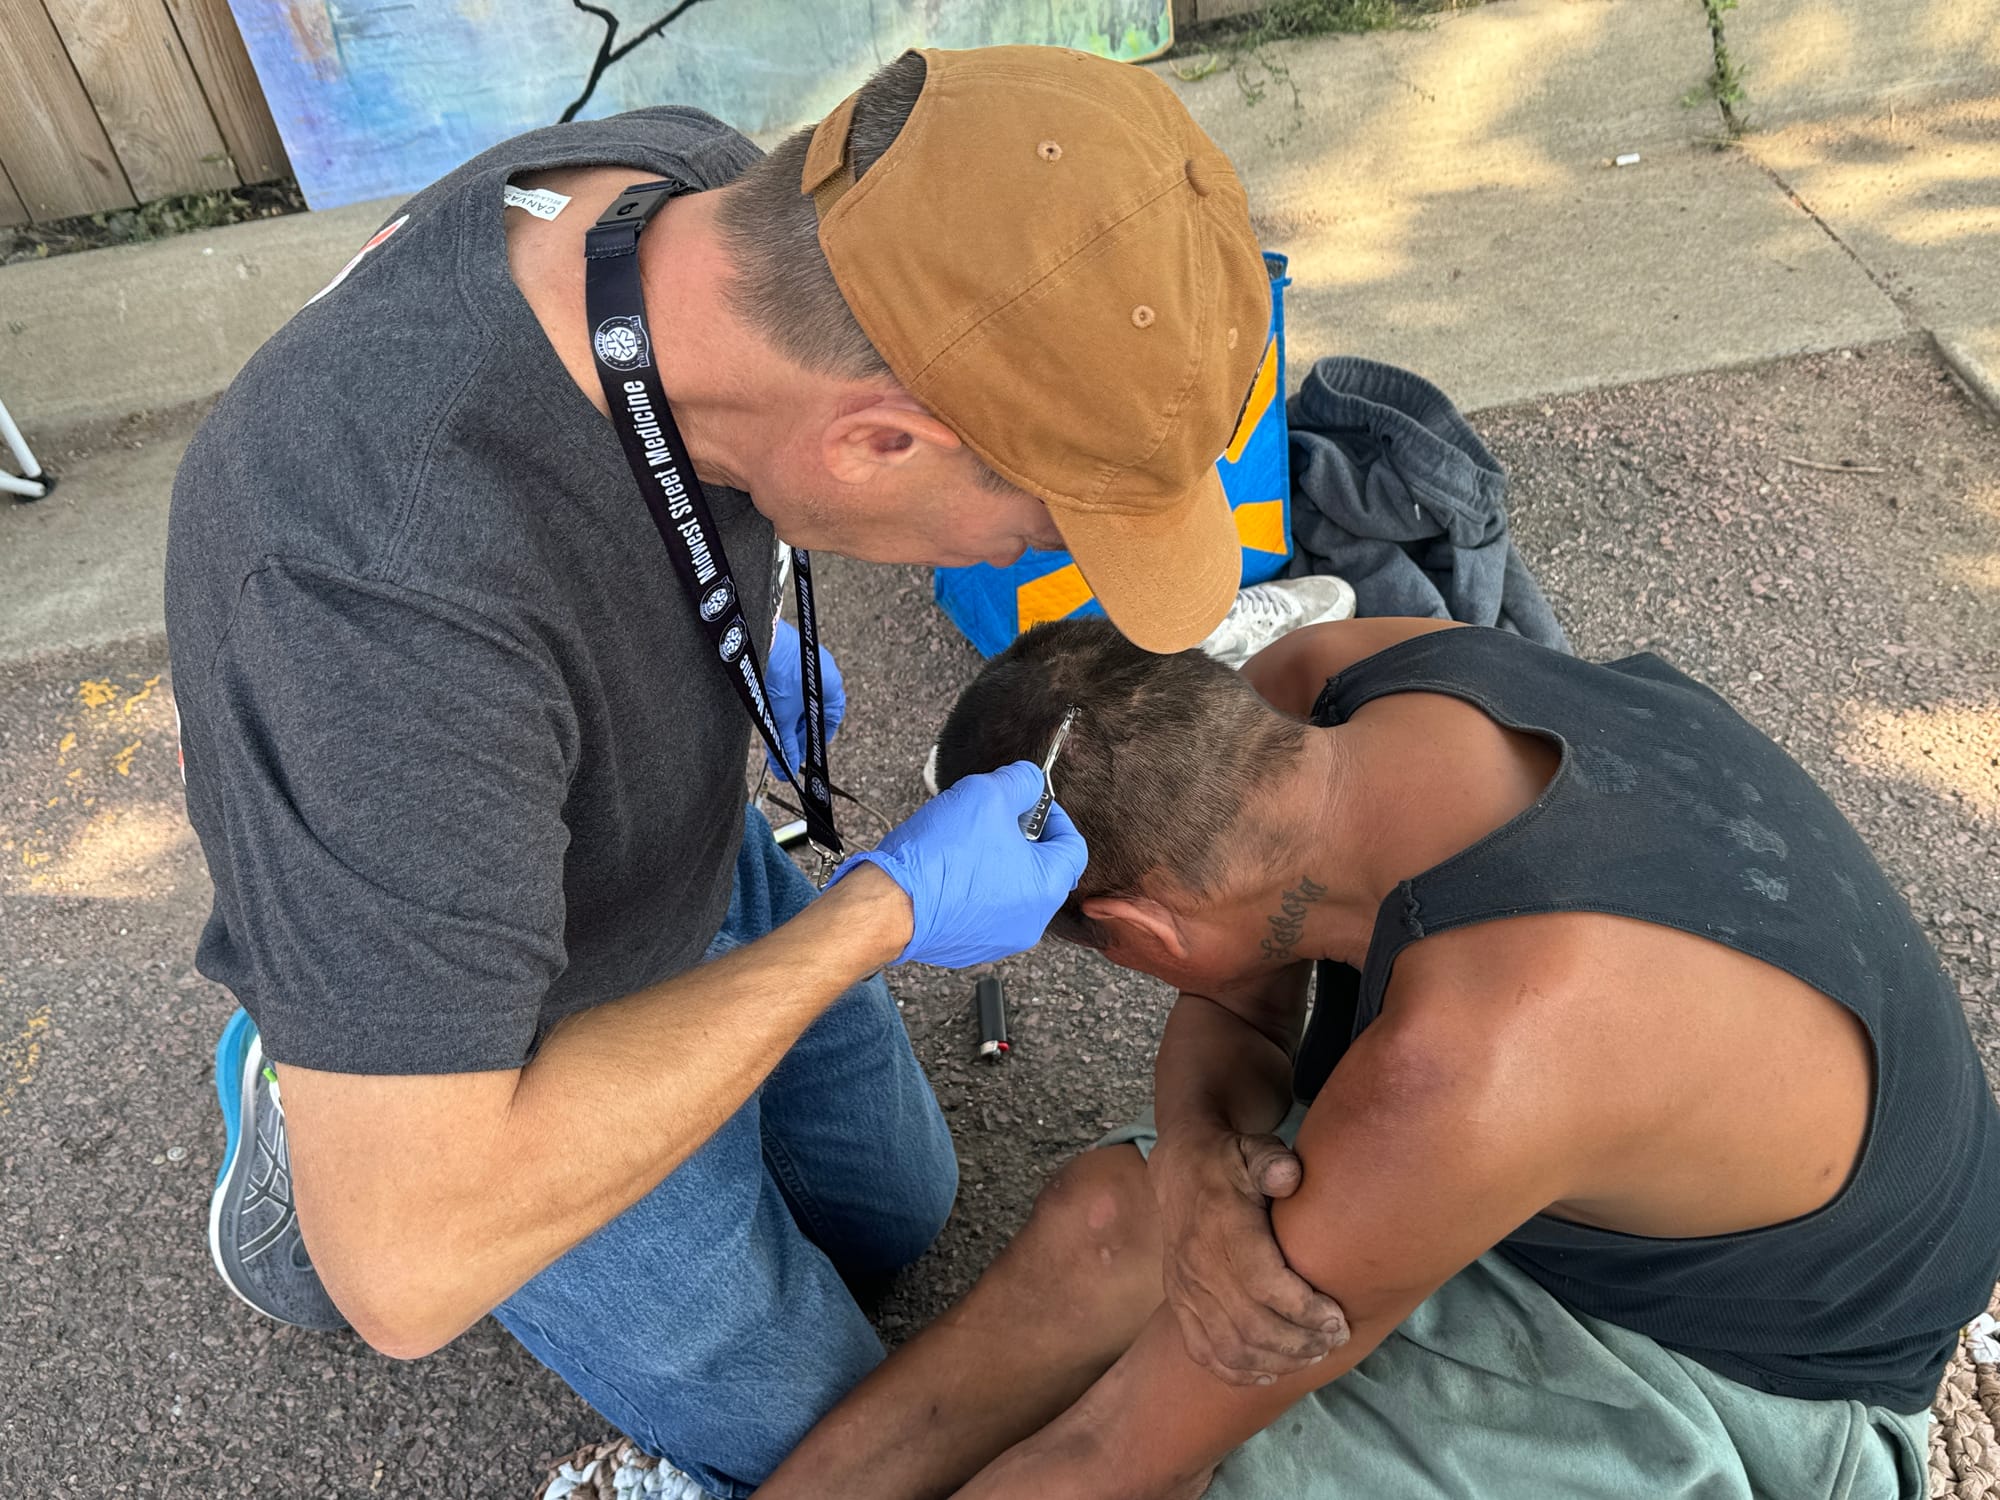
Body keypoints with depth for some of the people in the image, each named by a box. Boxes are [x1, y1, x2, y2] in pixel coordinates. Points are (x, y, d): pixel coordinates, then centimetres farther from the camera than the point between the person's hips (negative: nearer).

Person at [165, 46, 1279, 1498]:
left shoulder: (708, 192, -21)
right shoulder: (390, 589, -46)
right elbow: (409, 1266, -39)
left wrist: (740, 624, -4)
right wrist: (886, 915, -33)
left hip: (688, 859, 6)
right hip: (528, 1046, -6)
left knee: (891, 1215, 27)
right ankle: (302, 1143, 21)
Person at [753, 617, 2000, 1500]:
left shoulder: (1461, 1076, -43)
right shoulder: (1316, 681, -21)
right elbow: (1232, 1003, -5)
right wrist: (1194, 1157, -26)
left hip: (1733, 1364, -6)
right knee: (1099, 1229, -4)